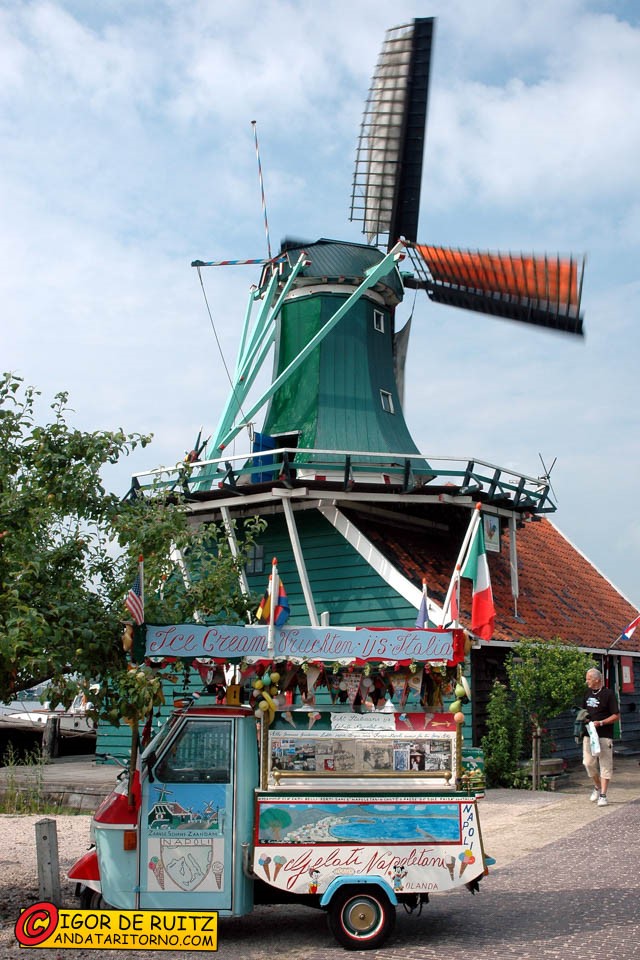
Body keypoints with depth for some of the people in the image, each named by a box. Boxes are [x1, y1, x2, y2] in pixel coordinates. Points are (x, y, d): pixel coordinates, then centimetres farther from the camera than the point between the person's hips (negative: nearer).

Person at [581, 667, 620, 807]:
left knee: (605, 765, -2)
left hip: (604, 735, -6)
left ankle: (603, 795, 2)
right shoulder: (588, 693, 12)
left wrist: (600, 723, -19)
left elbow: (616, 716, -8)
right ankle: (597, 787, 28)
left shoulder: (608, 694, -8)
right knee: (588, 762, 5)